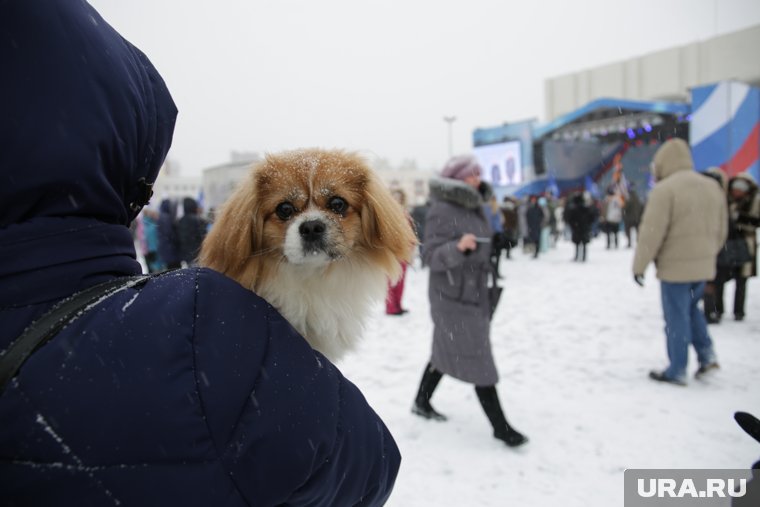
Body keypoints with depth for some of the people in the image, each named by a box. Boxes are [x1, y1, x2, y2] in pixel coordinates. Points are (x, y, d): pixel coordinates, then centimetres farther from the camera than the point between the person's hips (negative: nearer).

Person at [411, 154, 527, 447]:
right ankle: (500, 427, 8)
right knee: (478, 360, -3)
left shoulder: (473, 207, 11)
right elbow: (433, 256, -21)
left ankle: (422, 403, 36)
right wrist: (458, 247, -38)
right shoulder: (442, 211, -17)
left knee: (447, 351, 19)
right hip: (453, 296, -9)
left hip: (475, 292, 9)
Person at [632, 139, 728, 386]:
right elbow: (721, 230, 14)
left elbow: (652, 233, -17)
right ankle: (707, 353, 17)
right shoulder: (712, 187, 8)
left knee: (677, 318, 3)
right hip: (703, 266, 7)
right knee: (691, 308, 25)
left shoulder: (664, 189, -15)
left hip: (675, 268, -7)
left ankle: (677, 371, 12)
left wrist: (639, 266, -8)